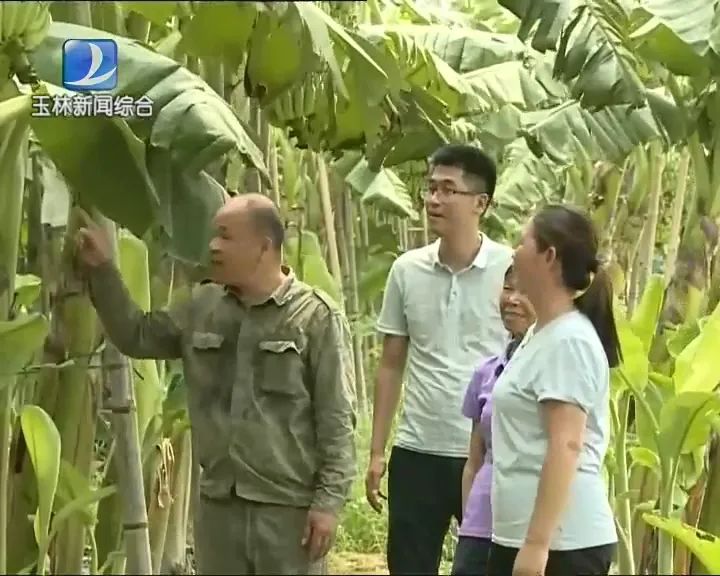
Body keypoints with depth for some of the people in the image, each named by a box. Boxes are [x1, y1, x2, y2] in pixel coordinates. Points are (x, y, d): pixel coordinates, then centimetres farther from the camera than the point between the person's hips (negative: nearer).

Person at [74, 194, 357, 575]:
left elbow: (336, 419, -9)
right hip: (218, 502, 5)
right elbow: (136, 337, 17)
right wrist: (102, 270, 8)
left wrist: (329, 500, -12)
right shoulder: (200, 307, 7)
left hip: (289, 505, -5)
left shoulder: (315, 315, -8)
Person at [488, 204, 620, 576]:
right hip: (516, 534, 10)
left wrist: (537, 543, -24)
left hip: (562, 542, -10)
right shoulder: (540, 335, 15)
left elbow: (566, 445, -21)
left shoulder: (568, 341, -15)